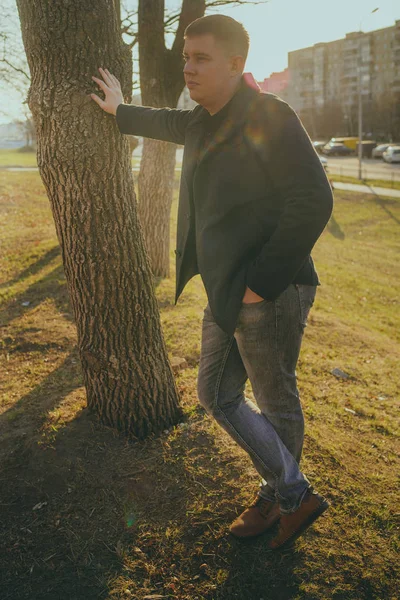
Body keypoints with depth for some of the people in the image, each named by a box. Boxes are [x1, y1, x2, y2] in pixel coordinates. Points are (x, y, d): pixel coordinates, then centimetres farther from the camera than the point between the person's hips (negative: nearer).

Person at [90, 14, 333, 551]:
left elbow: (313, 201, -22)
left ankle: (287, 498, 32)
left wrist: (262, 283, -20)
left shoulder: (270, 117, -15)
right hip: (228, 294, 9)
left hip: (270, 296, -9)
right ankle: (291, 492, 32)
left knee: (276, 401, 7)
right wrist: (119, 109, 48)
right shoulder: (205, 121, 11)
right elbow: (168, 124, 34)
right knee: (218, 395, 16)